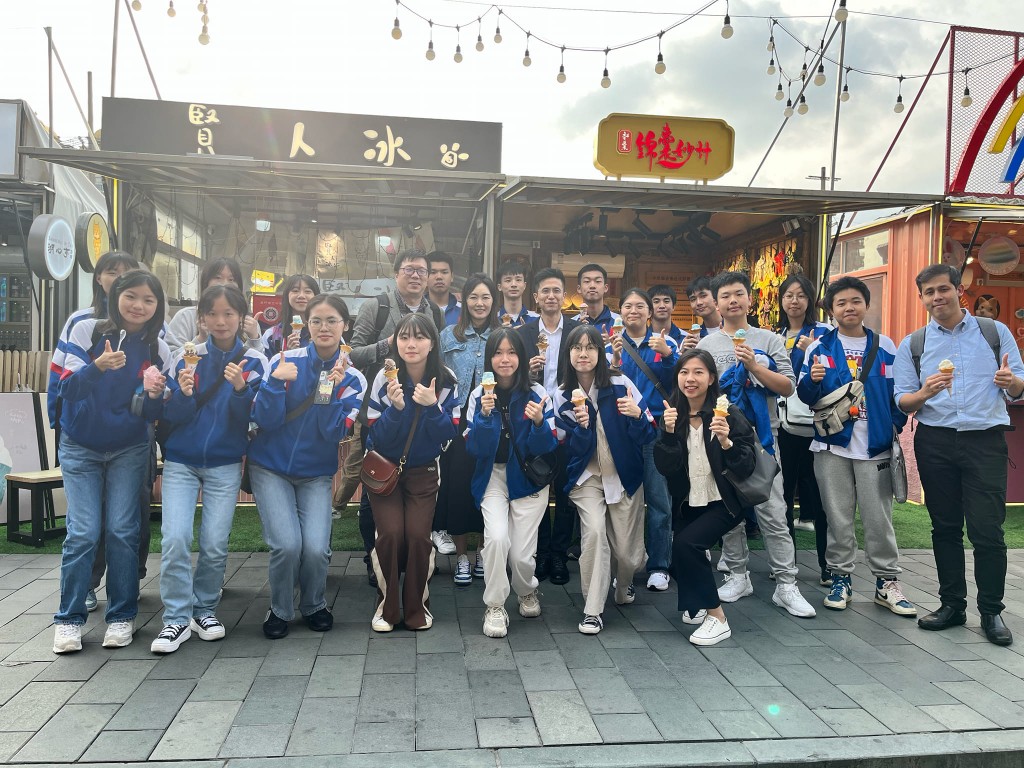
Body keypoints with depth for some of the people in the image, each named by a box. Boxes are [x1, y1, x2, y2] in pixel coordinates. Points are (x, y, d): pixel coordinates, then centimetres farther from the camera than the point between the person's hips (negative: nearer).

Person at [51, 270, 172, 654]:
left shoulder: (157, 349, -2)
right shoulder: (86, 331, -6)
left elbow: (153, 414, -2)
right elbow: (67, 388, -13)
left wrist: (154, 395, -24)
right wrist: (97, 367, -31)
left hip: (129, 450, 1)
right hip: (81, 448, -1)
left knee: (122, 531, -1)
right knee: (83, 532, -6)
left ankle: (121, 616, 12)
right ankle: (69, 618, 10)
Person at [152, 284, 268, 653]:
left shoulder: (254, 362, -2)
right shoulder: (187, 357, 0)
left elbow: (252, 420, -6)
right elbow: (171, 416, -2)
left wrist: (240, 389, -23)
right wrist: (184, 393, -22)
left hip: (225, 464, 0)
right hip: (180, 460, 1)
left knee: (215, 544, -2)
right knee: (175, 538, -10)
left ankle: (204, 609, 19)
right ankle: (177, 618, 3)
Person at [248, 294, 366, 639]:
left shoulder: (353, 378, -5)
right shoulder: (285, 361, -8)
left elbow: (334, 432, -13)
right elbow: (265, 420, -11)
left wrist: (329, 389, -25)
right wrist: (276, 381, -26)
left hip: (316, 474, 1)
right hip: (271, 467, -1)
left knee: (316, 548, -14)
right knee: (287, 544, -16)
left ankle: (314, 606, 18)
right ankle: (279, 610, 13)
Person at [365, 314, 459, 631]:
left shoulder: (446, 381, -10)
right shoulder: (385, 379, -13)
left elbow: (448, 435, -10)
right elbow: (377, 436, -12)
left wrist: (432, 407, -27)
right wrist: (396, 408, -30)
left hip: (423, 472, 1)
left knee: (419, 536, -13)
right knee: (390, 533, -16)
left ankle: (418, 605, 11)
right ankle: (387, 605, 8)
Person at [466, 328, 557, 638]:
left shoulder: (536, 394, -9)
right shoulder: (480, 395, -7)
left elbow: (547, 448, -8)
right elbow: (475, 449, -10)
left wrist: (539, 422, -28)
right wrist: (486, 414, -25)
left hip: (529, 477, 0)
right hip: (493, 477, 0)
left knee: (521, 555, -3)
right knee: (497, 538, -22)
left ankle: (528, 592, 33)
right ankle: (494, 607, 0)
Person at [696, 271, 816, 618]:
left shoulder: (769, 340, 6)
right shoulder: (706, 344, 8)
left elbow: (787, 387, -1)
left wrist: (754, 365, -13)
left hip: (761, 436, -1)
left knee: (774, 513, -3)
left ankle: (786, 585, 4)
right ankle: (737, 576, 21)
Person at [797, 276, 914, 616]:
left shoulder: (884, 346, 5)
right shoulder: (819, 348, 4)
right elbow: (805, 396, 4)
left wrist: (898, 427, -4)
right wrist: (812, 380, -17)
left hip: (876, 445, 0)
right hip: (832, 446, 0)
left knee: (878, 517, 4)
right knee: (838, 517, 7)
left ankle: (887, 582, 17)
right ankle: (840, 579, 19)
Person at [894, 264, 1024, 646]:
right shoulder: (912, 344, 7)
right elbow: (902, 402, 3)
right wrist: (925, 393, -19)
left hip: (985, 441, -1)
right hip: (935, 443, 2)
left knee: (987, 528, -4)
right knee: (945, 527, 9)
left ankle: (991, 611, 9)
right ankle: (952, 604, 19)